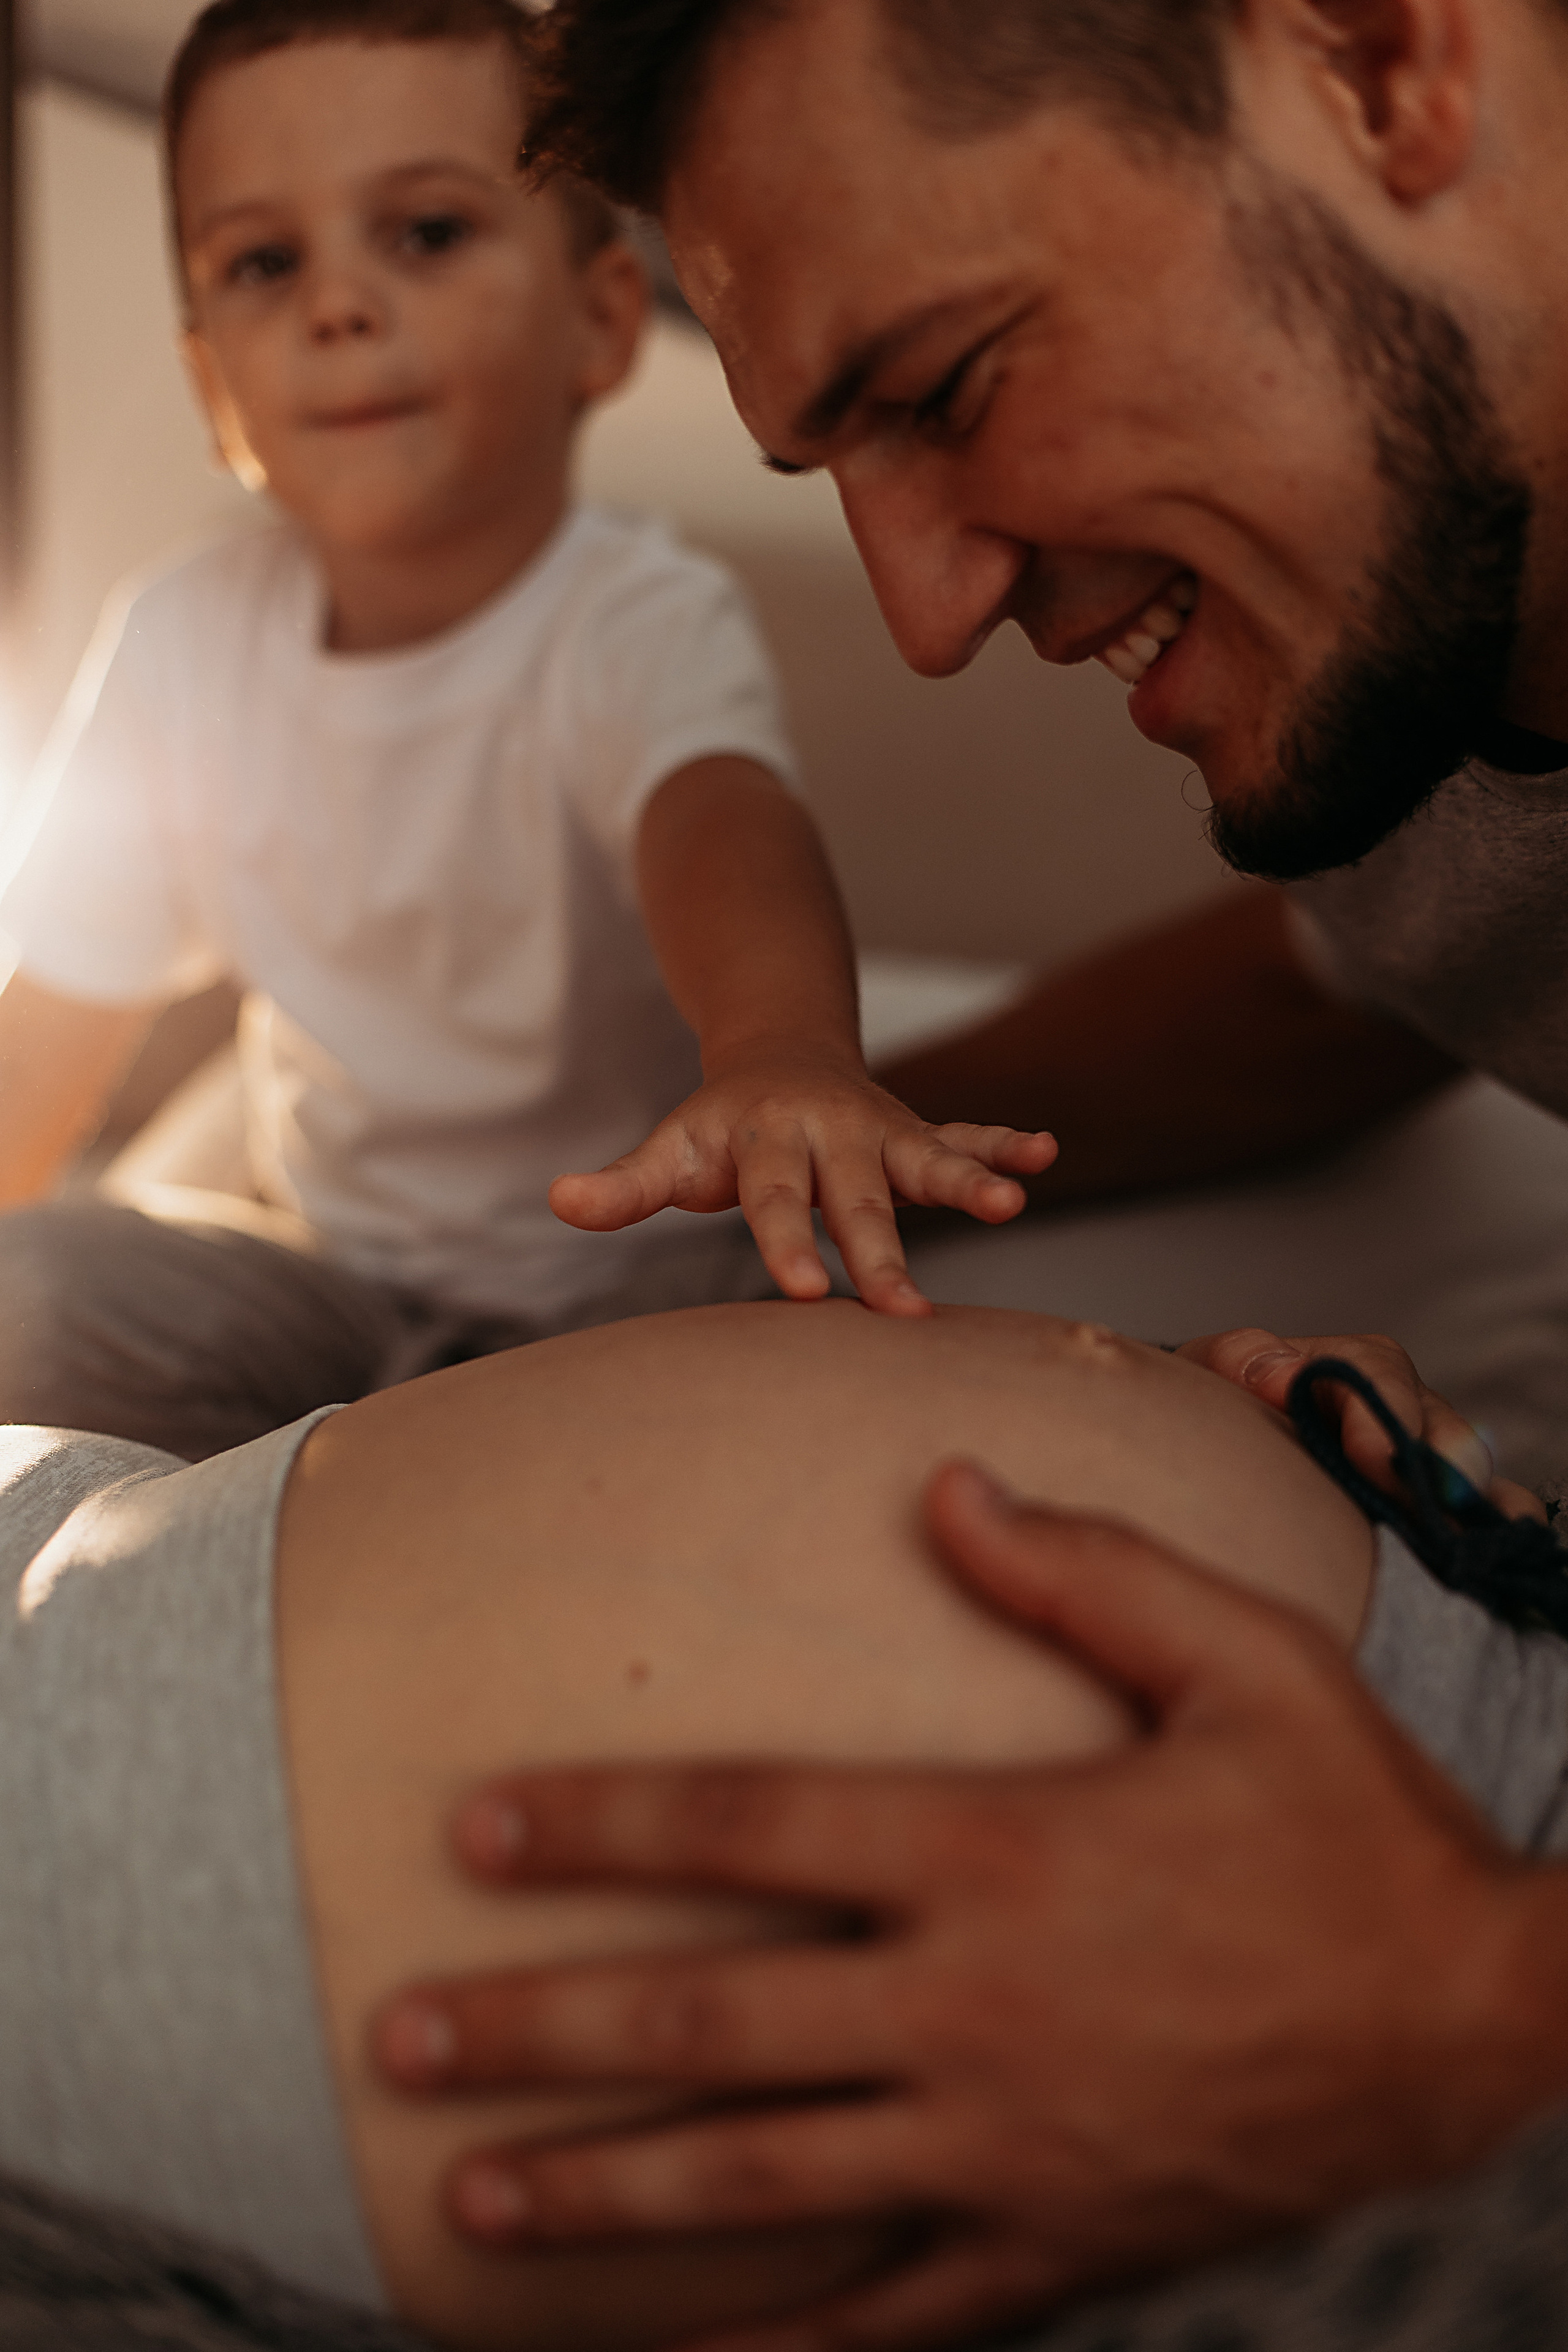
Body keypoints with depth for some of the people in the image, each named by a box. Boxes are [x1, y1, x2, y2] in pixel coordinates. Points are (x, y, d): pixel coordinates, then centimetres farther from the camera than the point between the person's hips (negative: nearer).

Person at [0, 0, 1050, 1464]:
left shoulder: (644, 628, -20)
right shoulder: (186, 643, -5)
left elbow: (721, 821, -45)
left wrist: (782, 1050, -67)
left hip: (626, 1275, -4)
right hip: (329, 1271, 4)